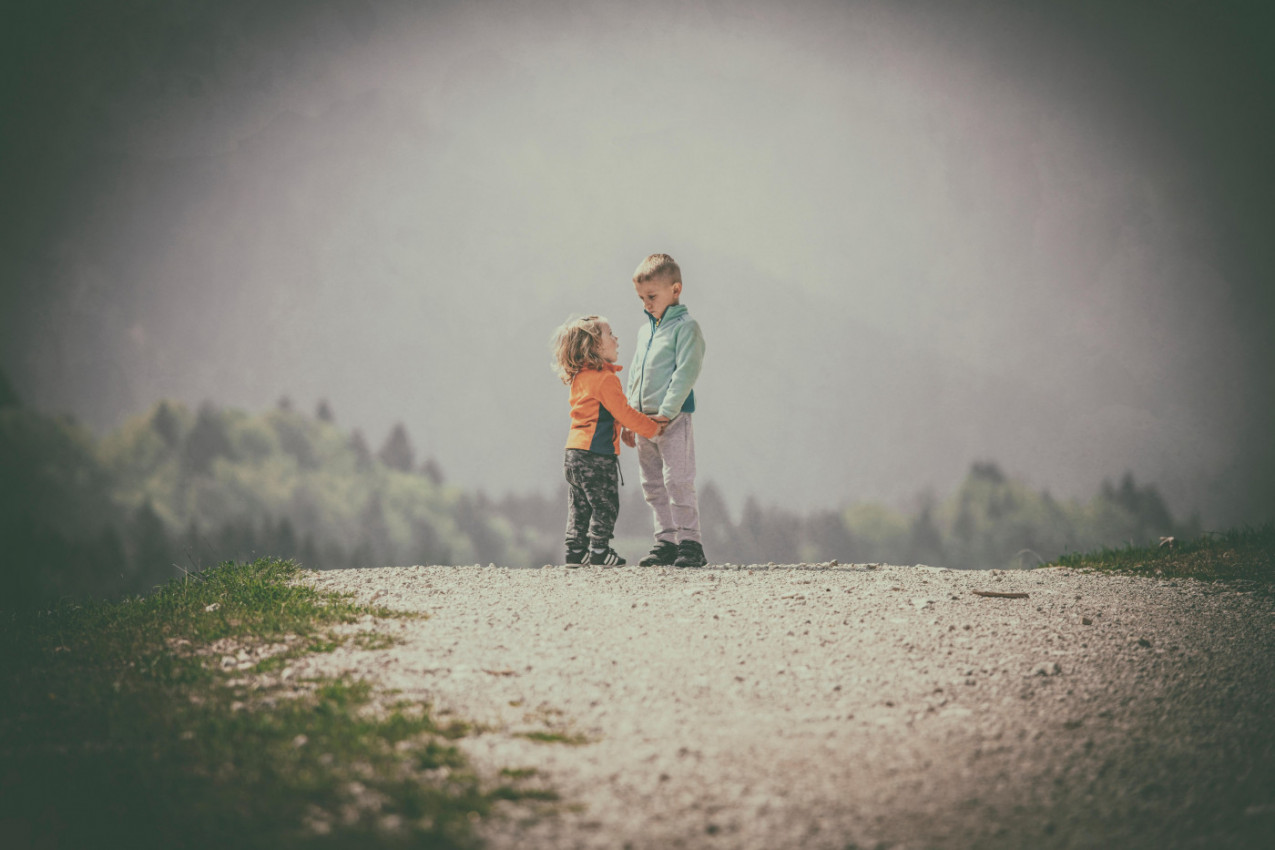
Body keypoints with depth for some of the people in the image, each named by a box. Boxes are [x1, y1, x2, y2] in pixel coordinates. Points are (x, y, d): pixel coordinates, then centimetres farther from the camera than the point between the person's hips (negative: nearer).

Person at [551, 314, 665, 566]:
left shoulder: (579, 378, 15)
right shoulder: (605, 378, -15)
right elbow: (623, 413, -13)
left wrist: (645, 421, 18)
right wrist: (653, 428, 0)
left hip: (574, 452, 9)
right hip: (596, 453, -9)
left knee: (579, 507, 13)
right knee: (605, 505, 1)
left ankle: (576, 550, 14)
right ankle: (599, 550, 2)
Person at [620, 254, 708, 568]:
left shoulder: (686, 327, -7)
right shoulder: (644, 331, 18)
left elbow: (686, 372, -15)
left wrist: (667, 411, -20)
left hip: (673, 419, -8)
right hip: (645, 420, 8)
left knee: (678, 480, -11)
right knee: (653, 485, 9)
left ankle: (690, 542, -7)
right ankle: (667, 541, 15)